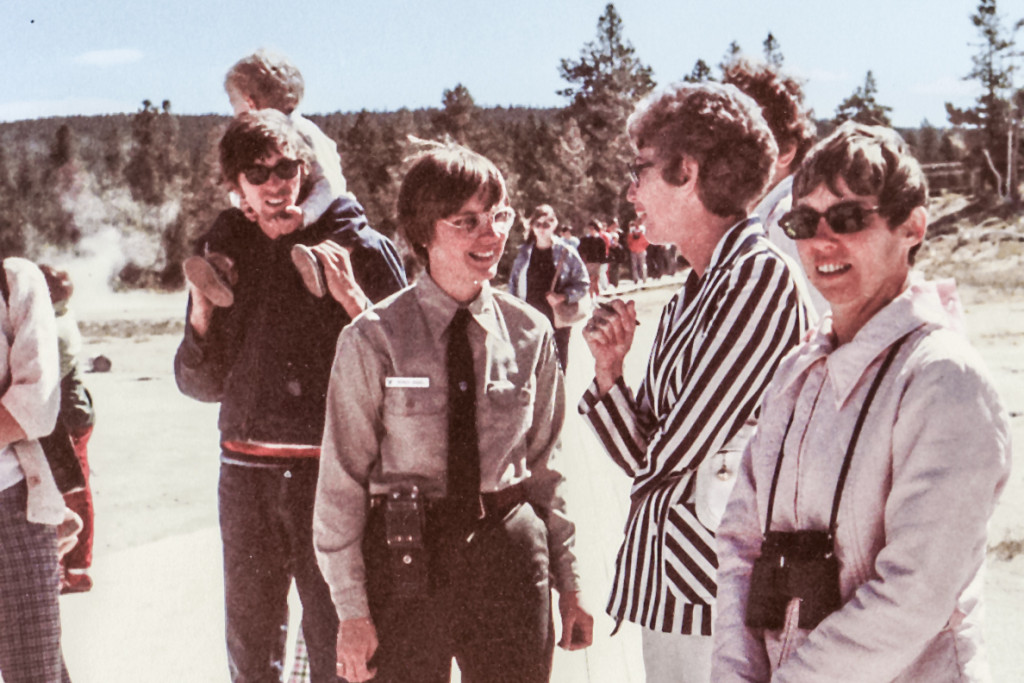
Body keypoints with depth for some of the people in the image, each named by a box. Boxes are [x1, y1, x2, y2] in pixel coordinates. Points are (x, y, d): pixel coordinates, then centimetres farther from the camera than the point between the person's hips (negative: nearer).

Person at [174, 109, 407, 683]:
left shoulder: (360, 247, -3)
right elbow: (202, 385, 15)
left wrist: (352, 299, -18)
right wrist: (201, 314, -1)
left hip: (334, 471, -4)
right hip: (247, 471, 4)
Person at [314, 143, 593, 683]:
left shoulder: (530, 333, 2)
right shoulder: (374, 340, -8)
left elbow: (546, 465, 9)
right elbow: (342, 478, -5)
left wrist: (568, 582, 9)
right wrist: (352, 608, -6)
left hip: (511, 553, 3)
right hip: (407, 558, -2)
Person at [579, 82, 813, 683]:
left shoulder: (760, 277, -15)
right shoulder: (691, 296, 11)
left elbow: (673, 451, -16)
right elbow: (645, 458, 10)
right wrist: (610, 373, -3)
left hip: (716, 588, -8)